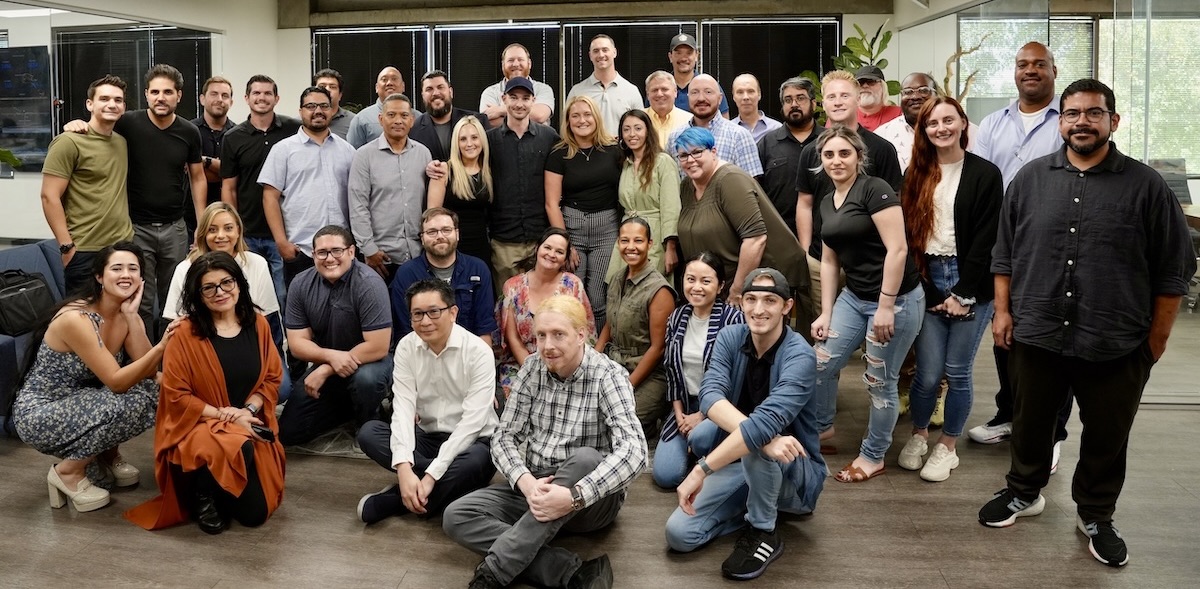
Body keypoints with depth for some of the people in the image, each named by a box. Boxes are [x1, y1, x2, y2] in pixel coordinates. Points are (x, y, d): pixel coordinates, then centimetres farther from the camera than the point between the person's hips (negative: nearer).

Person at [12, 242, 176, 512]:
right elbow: (116, 382, -29)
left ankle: (108, 455, 9)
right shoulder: (75, 318, -26)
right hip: (38, 413, -7)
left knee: (151, 393, -15)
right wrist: (161, 347, -41)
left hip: (81, 403, 7)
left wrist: (132, 315, -21)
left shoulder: (126, 314, -3)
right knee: (132, 402, -28)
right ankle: (68, 472, -6)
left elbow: (147, 373, -15)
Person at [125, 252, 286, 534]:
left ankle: (222, 494, 27)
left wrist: (248, 410, -11)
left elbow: (272, 378, 7)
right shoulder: (185, 333, -11)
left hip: (250, 426, 4)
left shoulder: (258, 324, 2)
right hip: (198, 427, -3)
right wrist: (225, 415, -17)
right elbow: (176, 395, -11)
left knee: (255, 513, -9)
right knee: (236, 450, -38)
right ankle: (203, 495, -4)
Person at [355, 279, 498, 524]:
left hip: (469, 442, -3)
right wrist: (404, 467, -30)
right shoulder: (406, 347, -5)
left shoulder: (478, 352, -17)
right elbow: (403, 408, -14)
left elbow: (472, 421, -22)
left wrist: (431, 475, -28)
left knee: (476, 461, -38)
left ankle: (392, 500, -20)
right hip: (426, 438, 4)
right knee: (369, 433, -20)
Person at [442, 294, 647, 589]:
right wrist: (526, 482, -23)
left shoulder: (608, 376, -14)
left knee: (585, 459, -37)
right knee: (456, 517, -17)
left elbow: (634, 450, -27)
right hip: (534, 487, 5)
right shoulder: (533, 368, -1)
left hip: (593, 498, -4)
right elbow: (504, 437, -2)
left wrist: (574, 496, -39)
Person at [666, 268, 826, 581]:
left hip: (796, 472, -5)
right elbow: (710, 395, -26)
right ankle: (760, 507, 12)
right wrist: (765, 438, -42)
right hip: (743, 463, 5)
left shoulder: (799, 356, -23)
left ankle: (764, 533, -12)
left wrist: (700, 471, -39)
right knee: (678, 534, -11)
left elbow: (765, 423, -37)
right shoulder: (730, 338, -8)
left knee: (756, 439, -37)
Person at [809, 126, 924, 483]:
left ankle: (873, 457, 22)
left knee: (880, 381, 4)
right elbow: (830, 261, 15)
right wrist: (826, 312, 12)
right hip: (854, 297, 8)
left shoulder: (874, 189, -15)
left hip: (897, 299, -7)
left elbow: (897, 249, -20)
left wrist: (886, 306, -21)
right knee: (821, 364, 8)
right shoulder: (827, 202, 10)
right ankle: (821, 430, 34)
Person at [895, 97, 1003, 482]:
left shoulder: (985, 174, -1)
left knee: (958, 373, 5)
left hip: (969, 285, -2)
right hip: (927, 284, 2)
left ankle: (947, 447, 22)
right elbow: (907, 233, 5)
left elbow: (986, 240, -6)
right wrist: (926, 291, -4)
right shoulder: (917, 174, 9)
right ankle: (918, 436, 26)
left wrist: (962, 294, -10)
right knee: (928, 373, 1)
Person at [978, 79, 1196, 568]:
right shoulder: (1030, 178, 3)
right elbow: (1004, 252, 8)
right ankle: (1024, 492, 38)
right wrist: (1003, 310, 4)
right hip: (1035, 335, 2)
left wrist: (1157, 337, -1)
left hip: (1117, 345, -1)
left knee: (1106, 437, 12)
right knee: (1030, 424, 16)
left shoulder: (1146, 186, -4)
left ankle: (1095, 516, 33)